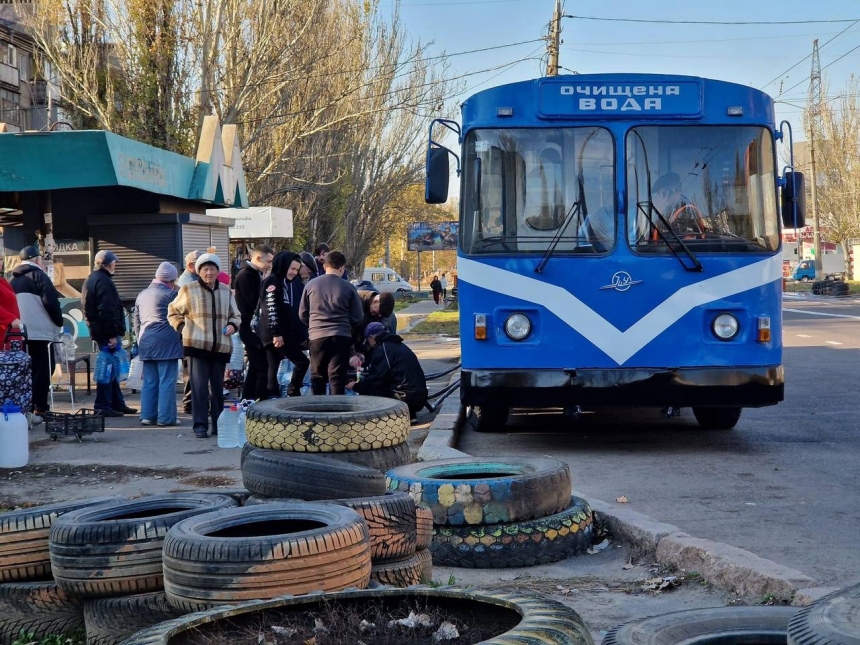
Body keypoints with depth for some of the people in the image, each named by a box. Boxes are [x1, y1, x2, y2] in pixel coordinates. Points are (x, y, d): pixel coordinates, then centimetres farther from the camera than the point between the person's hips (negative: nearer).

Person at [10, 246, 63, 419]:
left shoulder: (14, 279, 17)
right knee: (43, 370, -5)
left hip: (20, 333, 7)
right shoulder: (38, 276, -6)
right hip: (40, 332, -7)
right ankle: (40, 407, -9)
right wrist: (59, 323, -1)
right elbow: (51, 302, -12)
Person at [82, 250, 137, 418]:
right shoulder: (103, 281, -15)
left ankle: (118, 404, 20)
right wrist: (112, 334, -22)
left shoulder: (92, 279, 18)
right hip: (107, 332, -11)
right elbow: (107, 310, -22)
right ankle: (103, 406, -6)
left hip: (98, 331, 11)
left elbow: (90, 308, 23)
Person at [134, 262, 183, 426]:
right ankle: (166, 417, -4)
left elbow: (136, 321, 20)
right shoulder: (170, 294, -6)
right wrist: (181, 338, 6)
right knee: (167, 381, -4)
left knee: (149, 381, 11)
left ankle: (147, 415, 12)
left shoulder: (141, 295, 15)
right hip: (166, 342, -7)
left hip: (146, 343, 7)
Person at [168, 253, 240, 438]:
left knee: (218, 386, 11)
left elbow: (235, 315, 22)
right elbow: (173, 311, 13)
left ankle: (218, 424, 20)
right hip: (197, 345, -4)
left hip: (220, 346, 4)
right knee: (199, 386, -8)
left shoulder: (226, 291, 13)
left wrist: (232, 325, 1)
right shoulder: (188, 290, 2)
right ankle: (200, 425, -5)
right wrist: (182, 327, -1)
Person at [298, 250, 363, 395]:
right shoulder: (348, 287, -2)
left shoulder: (311, 285, 3)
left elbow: (303, 314, 10)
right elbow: (358, 317, 2)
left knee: (317, 377, 13)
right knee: (338, 378, 1)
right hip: (341, 337, -1)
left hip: (317, 336, 1)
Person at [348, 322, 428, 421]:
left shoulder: (382, 349, -6)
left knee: (366, 391, -4)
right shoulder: (399, 346, 23)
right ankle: (409, 414, 11)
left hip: (406, 397, -9)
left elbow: (374, 379, -9)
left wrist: (355, 386, 8)